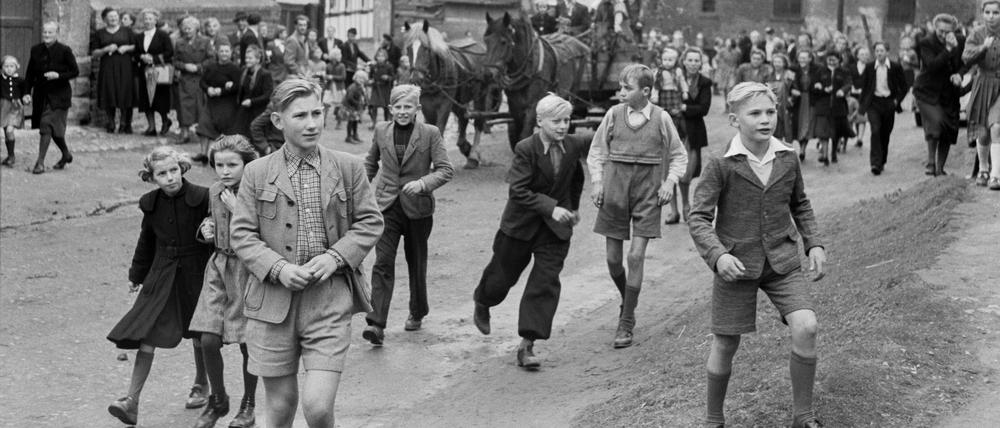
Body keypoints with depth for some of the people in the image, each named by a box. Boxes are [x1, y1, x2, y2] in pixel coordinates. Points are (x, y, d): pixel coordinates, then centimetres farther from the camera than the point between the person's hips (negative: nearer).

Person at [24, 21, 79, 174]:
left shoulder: (65, 51, -8)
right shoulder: (35, 50, 4)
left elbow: (75, 71, -5)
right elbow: (30, 74, 9)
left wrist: (58, 75, -20)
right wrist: (27, 92, 0)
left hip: (58, 95, -5)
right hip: (40, 95, 5)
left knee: (46, 126, -14)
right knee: (54, 128, 13)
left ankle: (40, 162, -11)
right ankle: (66, 155, 34)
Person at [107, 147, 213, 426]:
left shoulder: (201, 198, -13)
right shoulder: (152, 204, 0)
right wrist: (136, 274, 22)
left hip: (195, 274, -3)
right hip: (161, 277, 3)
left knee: (199, 335, 12)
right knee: (147, 335, -7)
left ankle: (200, 385, 37)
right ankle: (131, 401, -8)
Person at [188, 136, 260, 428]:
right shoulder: (214, 192, 4)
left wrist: (238, 210, -23)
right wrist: (206, 230, 0)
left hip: (248, 272, -4)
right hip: (219, 267, 4)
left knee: (247, 344, 4)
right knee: (209, 341, -4)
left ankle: (248, 404, 26)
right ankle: (217, 400, 18)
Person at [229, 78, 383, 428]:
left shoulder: (348, 168, 4)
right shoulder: (256, 173, 3)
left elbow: (370, 222, 7)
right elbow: (242, 234, 2)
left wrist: (335, 257, -9)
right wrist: (278, 269, -14)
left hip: (330, 299, -1)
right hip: (272, 301, 1)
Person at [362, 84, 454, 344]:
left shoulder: (430, 134, -5)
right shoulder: (381, 131, 4)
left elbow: (446, 169, -9)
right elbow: (371, 162, 21)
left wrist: (423, 183, -24)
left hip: (417, 208, -1)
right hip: (387, 206, 1)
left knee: (416, 264, 14)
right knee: (383, 263, -11)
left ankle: (417, 313, 35)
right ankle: (376, 324, -17)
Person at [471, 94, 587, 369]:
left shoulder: (574, 146, -4)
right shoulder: (525, 149, -19)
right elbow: (518, 190, -24)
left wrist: (574, 207, 24)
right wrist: (550, 207, -30)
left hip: (556, 228, 3)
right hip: (521, 224, -3)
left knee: (545, 283, -8)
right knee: (503, 274, 14)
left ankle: (527, 345, -5)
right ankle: (482, 304, 48)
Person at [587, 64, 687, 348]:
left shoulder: (661, 118, -2)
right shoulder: (614, 114, 0)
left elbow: (678, 156, 9)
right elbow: (597, 151, 10)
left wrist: (670, 182, -5)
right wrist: (597, 182, -1)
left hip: (647, 192, -2)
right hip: (615, 188, 2)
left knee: (636, 256, -7)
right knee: (613, 259, 4)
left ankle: (626, 324, 1)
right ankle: (627, 304, 33)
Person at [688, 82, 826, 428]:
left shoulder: (787, 159, 0)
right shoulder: (721, 166, -13)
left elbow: (801, 206, 15)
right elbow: (699, 218, -12)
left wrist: (814, 244, 3)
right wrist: (717, 255, -28)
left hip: (782, 262, 3)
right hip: (736, 265, -3)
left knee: (806, 327, -15)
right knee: (725, 345, 5)